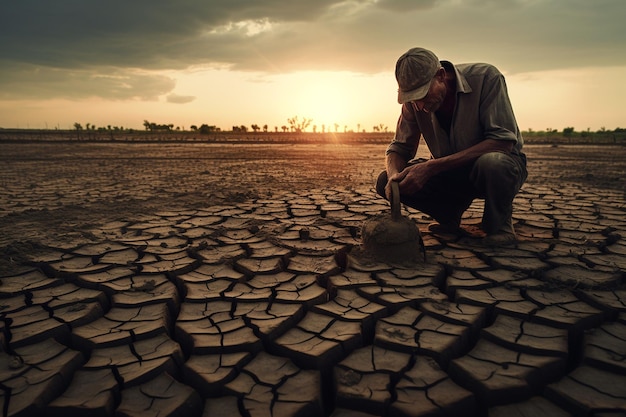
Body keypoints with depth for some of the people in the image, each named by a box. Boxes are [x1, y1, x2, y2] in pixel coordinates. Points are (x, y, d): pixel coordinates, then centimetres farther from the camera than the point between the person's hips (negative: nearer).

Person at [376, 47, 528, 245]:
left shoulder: (486, 77, -23)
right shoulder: (414, 100, -9)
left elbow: (503, 141, -28)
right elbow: (399, 148, -3)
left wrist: (432, 166, -35)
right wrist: (394, 176, -29)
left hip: (504, 163, -3)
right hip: (452, 171, 4)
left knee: (492, 162, -41)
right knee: (385, 181, -16)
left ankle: (499, 225, -9)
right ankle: (449, 216, 7)